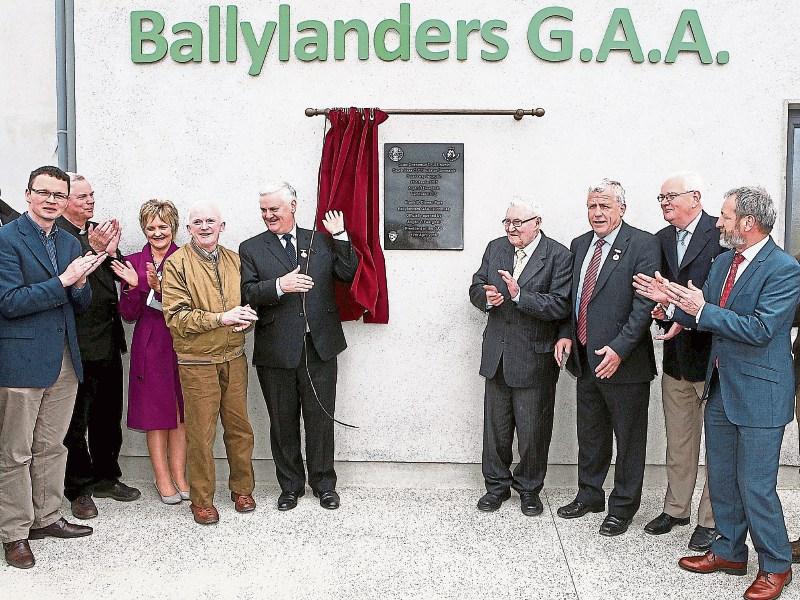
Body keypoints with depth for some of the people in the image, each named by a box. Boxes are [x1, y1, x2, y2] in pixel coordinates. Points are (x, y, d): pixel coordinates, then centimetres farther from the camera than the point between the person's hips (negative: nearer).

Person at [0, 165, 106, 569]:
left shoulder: (69, 243, 13)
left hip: (65, 360, 6)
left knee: (52, 447, 15)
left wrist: (80, 282, -9)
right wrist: (63, 281, -18)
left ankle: (47, 518, 28)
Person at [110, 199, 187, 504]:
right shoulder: (133, 262, 3)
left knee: (180, 411, 7)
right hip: (149, 345, 0)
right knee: (156, 412, 5)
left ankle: (179, 475, 17)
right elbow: (129, 314, 2)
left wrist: (162, 289, -21)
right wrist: (133, 286, -15)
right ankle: (162, 478, 16)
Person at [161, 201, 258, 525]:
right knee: (201, 434, 3)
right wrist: (221, 318, -21)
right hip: (197, 361, -4)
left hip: (234, 358, 4)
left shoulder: (234, 260, 10)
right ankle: (202, 500, 18)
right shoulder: (176, 264, -6)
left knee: (239, 427, 11)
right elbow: (176, 317, -13)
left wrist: (245, 317, -7)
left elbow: (248, 301, 16)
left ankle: (242, 488, 28)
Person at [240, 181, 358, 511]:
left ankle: (324, 484, 25)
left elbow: (349, 274, 0)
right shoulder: (251, 248, 4)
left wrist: (340, 236, -8)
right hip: (276, 350, 0)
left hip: (319, 347, 0)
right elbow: (247, 293, -7)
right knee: (283, 422, 11)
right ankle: (291, 486, 28)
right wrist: (279, 285, -23)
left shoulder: (321, 241, 8)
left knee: (321, 419, 9)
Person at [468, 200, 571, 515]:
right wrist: (486, 297, -14)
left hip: (534, 357, -4)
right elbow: (476, 287, 9)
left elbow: (560, 305, -19)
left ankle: (529, 488, 28)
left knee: (532, 430, 8)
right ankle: (497, 485, 31)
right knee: (495, 426, 15)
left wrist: (519, 295, -29)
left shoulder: (559, 256, -11)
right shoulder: (495, 248, 6)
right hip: (497, 353, 5)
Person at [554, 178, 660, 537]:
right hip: (585, 359, 7)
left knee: (628, 438, 8)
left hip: (624, 360, -6)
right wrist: (566, 334, 3)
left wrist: (619, 348, -22)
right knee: (590, 435, 20)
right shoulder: (580, 245, 11)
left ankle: (622, 506, 24)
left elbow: (645, 303, -17)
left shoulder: (643, 244, -11)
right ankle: (589, 495, 37)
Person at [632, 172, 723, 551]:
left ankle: (711, 520, 19)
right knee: (678, 442, 17)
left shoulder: (722, 234, -12)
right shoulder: (662, 239, 10)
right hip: (676, 354, 7)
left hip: (713, 354, -6)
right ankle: (676, 508, 32)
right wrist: (663, 305, -10)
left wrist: (674, 303, -21)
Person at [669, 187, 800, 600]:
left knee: (755, 485, 1)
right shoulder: (723, 263, 8)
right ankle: (729, 552, 35)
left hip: (759, 394, -8)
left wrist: (703, 310, -24)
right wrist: (674, 302, -8)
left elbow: (760, 329, -25)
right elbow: (703, 318, 10)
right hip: (720, 389, 8)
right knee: (721, 478, 17)